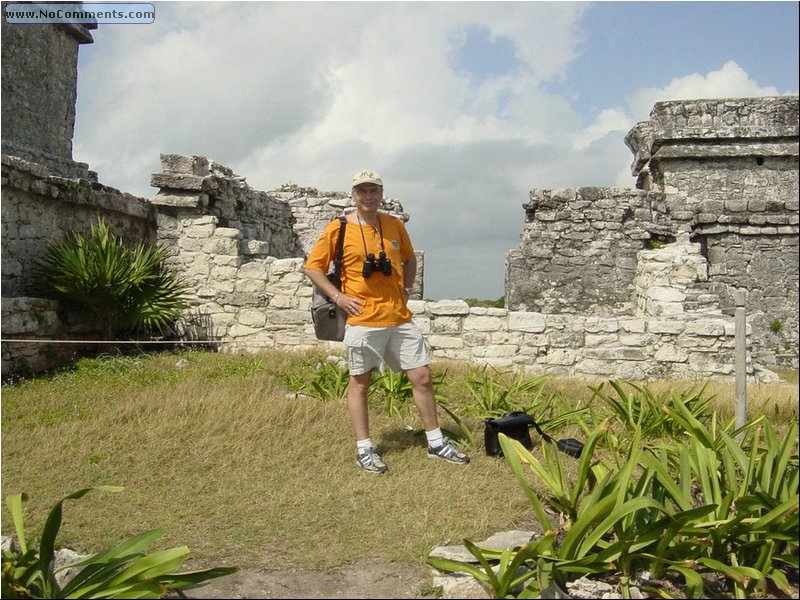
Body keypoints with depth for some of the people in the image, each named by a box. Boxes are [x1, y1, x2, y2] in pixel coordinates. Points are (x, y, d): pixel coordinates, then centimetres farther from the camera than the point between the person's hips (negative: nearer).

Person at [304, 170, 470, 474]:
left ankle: (436, 442, 21)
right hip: (362, 320, -4)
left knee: (422, 377, 6)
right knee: (359, 383, 6)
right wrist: (338, 296, -9)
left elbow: (409, 259, 22)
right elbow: (312, 267, 0)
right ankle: (364, 449, 19)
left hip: (400, 318, 4)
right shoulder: (339, 228, -5)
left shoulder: (394, 225, 7)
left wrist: (406, 289, 9)